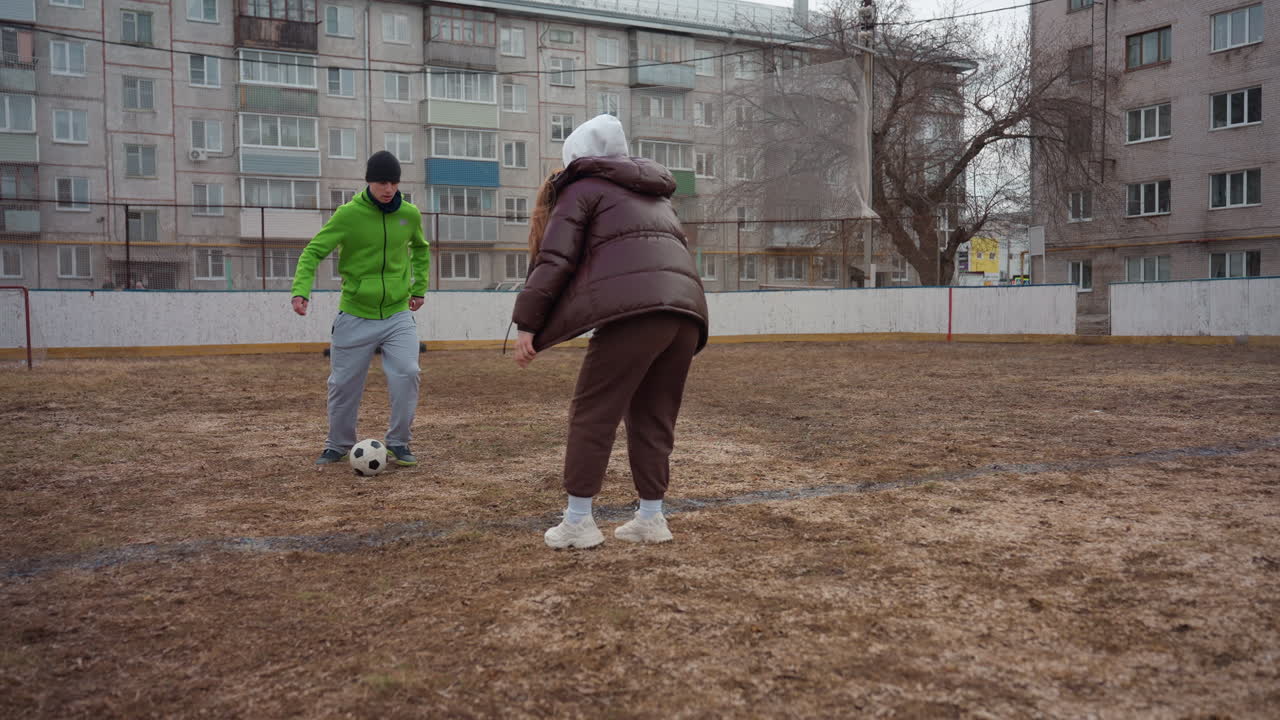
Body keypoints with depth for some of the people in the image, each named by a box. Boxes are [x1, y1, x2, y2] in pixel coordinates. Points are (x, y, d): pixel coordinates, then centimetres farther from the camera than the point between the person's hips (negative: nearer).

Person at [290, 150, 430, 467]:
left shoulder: (410, 215, 0)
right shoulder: (348, 214, -10)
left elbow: (421, 249, 21)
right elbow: (313, 251, -9)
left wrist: (419, 287, 15)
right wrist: (301, 289, -24)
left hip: (398, 314, 2)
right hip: (355, 316, -1)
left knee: (407, 374, -14)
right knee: (344, 383, 6)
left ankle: (398, 443, 4)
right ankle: (339, 444, 28)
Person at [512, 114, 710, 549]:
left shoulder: (582, 188, 13)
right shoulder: (655, 195, 33)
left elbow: (555, 260, 2)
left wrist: (527, 325, 3)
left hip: (634, 309, -6)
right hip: (686, 309, 7)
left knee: (593, 413, 2)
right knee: (654, 417, 14)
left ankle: (578, 522, 4)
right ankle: (651, 518, 16)